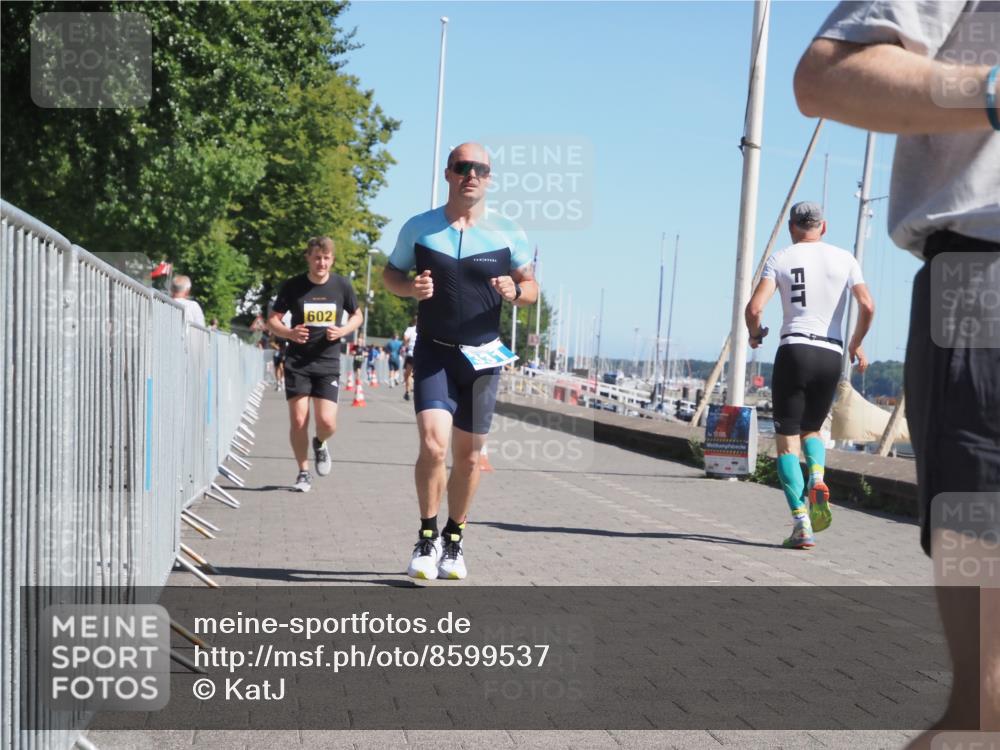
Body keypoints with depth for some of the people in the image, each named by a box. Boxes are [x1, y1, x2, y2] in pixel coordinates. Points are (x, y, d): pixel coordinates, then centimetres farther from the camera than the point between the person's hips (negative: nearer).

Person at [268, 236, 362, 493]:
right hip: (297, 362, 0)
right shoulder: (292, 286, -4)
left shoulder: (342, 285, 0)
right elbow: (272, 319, 3)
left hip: (328, 362, 1)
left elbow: (357, 315, 14)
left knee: (327, 422, -8)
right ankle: (303, 472, 15)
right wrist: (289, 333, -18)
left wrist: (342, 331, -7)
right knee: (298, 421, -4)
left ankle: (320, 444, 29)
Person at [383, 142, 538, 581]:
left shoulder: (508, 234, 1)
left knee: (468, 455, 8)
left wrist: (516, 291, -15)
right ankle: (427, 538, 2)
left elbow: (531, 287, 9)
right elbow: (391, 273, 12)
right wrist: (410, 287, -11)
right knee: (432, 444, -18)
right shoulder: (419, 228, 1)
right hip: (433, 353, -1)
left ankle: (454, 542, 26)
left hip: (483, 356, 1)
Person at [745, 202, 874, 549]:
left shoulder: (780, 259, 3)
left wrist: (755, 335, 13)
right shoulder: (844, 259, 9)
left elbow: (754, 308, -8)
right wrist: (856, 346, 13)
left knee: (787, 440, 3)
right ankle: (817, 479, -6)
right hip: (831, 355, 3)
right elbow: (867, 306, -3)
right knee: (811, 428, 25)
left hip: (794, 351, -3)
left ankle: (802, 525, -8)